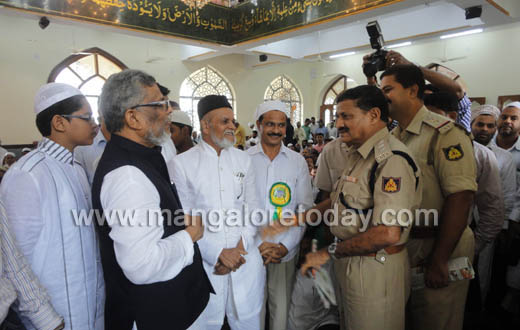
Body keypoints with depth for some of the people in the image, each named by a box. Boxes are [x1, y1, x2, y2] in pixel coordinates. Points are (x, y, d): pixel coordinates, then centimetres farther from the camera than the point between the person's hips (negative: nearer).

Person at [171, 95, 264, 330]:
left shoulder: (244, 160, 7)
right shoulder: (182, 163, -6)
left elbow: (252, 207, 6)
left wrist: (242, 246, -7)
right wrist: (218, 253, -11)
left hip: (246, 261, 3)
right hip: (206, 263, -3)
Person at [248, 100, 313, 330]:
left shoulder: (297, 161, 2)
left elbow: (304, 208, 1)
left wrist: (286, 246, -7)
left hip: (286, 250, 1)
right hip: (250, 250, 0)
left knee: (282, 309, 9)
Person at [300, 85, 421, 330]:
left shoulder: (392, 160, -23)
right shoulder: (359, 154, 10)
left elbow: (388, 233, -31)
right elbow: (340, 200, 15)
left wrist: (329, 252, -20)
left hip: (375, 270, -9)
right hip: (349, 264, 9)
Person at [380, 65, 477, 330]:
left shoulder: (444, 134, -15)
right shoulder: (392, 136, 8)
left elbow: (460, 199, -22)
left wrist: (438, 260, -22)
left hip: (438, 247, -6)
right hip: (401, 246, 7)